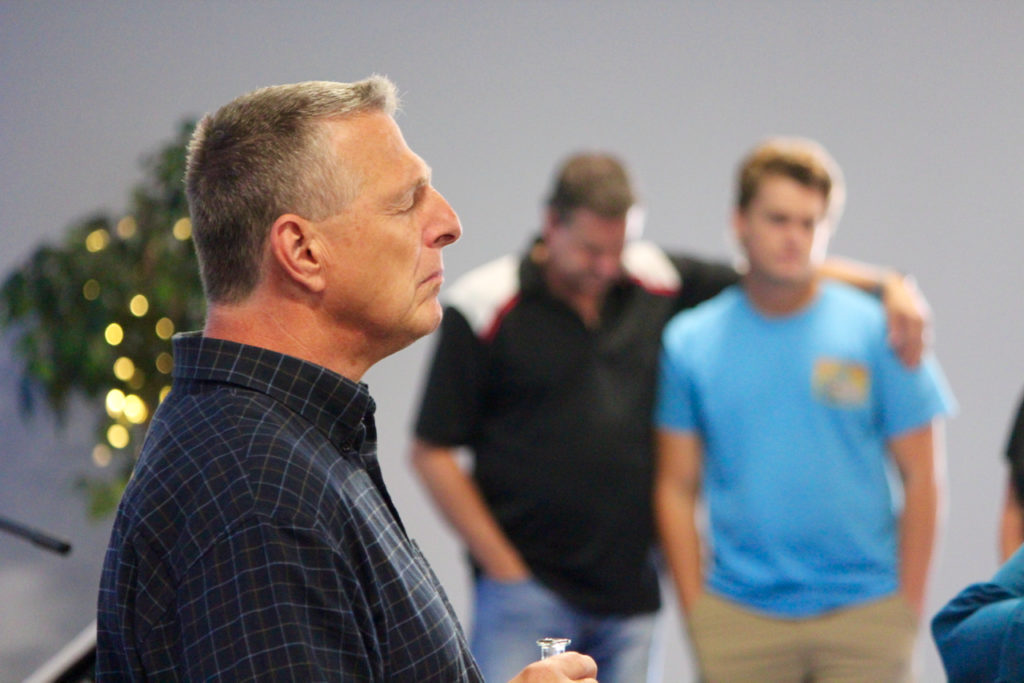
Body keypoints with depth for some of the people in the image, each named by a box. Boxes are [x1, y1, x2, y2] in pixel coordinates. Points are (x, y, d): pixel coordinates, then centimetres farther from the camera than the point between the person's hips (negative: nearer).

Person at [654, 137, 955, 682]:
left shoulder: (875, 331, 0)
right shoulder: (690, 341, 4)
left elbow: (922, 478, 2)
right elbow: (676, 489, 6)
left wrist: (907, 610, -2)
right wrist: (696, 615, 1)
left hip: (863, 615, -1)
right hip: (737, 616, 1)